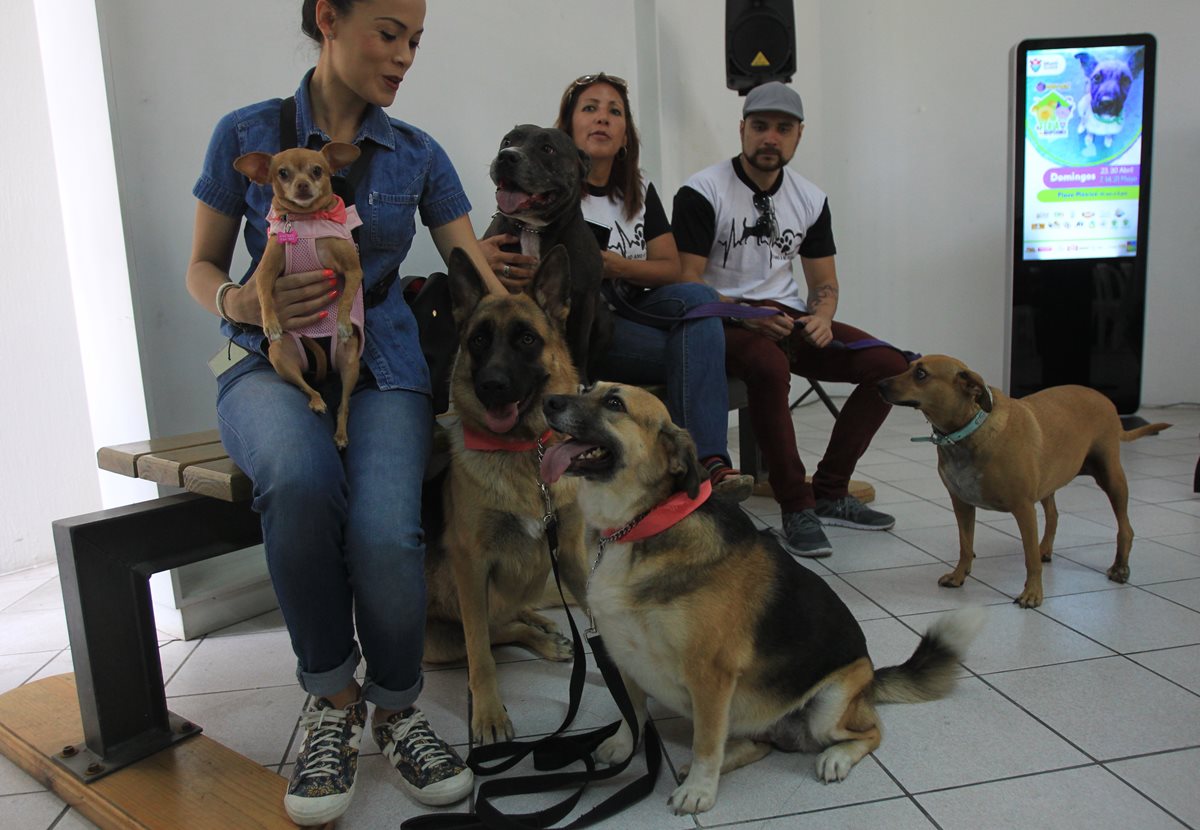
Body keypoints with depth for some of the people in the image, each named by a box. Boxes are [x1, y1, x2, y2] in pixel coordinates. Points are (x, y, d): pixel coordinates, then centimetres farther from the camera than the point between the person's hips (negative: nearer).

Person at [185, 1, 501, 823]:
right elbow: (202, 266, 9)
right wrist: (240, 301, -14)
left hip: (383, 362, 1)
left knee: (385, 534, -30)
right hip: (271, 362, -1)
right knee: (300, 478, -38)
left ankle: (396, 707, 2)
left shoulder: (418, 155, 7)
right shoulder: (247, 134, 2)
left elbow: (482, 278, 5)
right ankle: (332, 696, -11)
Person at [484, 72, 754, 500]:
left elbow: (671, 270, 5)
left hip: (630, 315, 4)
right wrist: (485, 255, -37)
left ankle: (709, 461, -36)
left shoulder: (639, 189, 12)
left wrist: (613, 264, -14)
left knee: (697, 296, -26)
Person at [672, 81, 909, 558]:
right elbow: (685, 283, -12)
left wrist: (821, 317, -8)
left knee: (889, 366, -11)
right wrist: (746, 315, -26)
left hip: (787, 317, 6)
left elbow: (825, 282, 16)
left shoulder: (810, 199, 11)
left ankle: (829, 494, -2)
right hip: (725, 321, -6)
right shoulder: (701, 192, -7)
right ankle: (796, 509, -25)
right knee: (770, 365, -40)